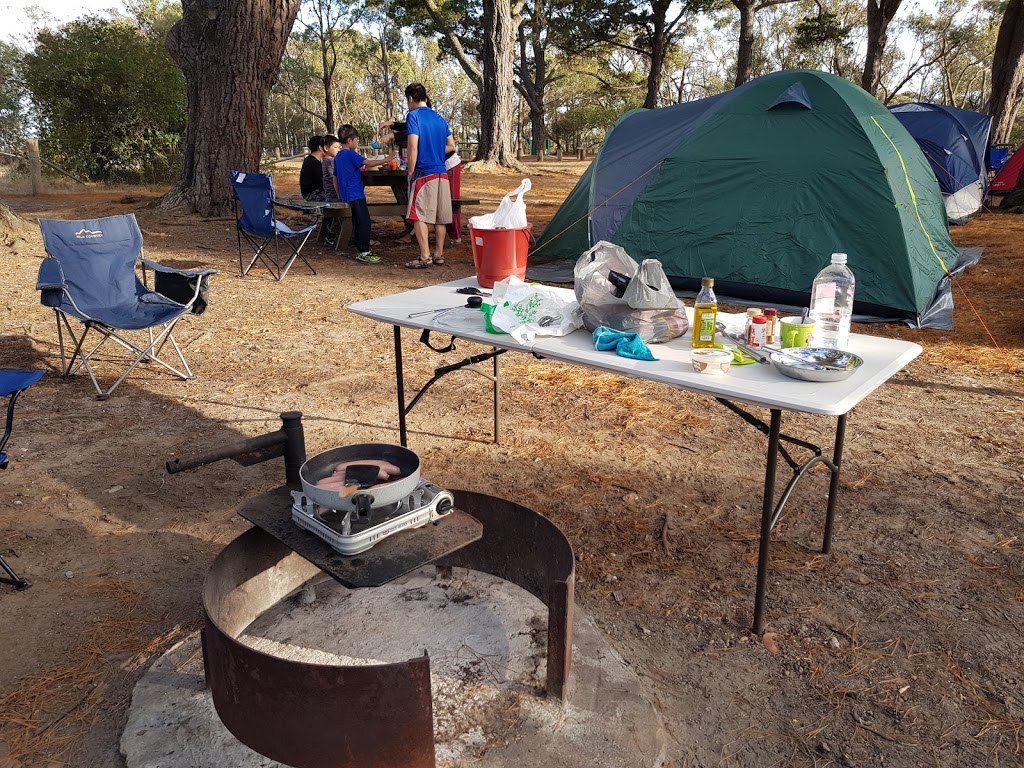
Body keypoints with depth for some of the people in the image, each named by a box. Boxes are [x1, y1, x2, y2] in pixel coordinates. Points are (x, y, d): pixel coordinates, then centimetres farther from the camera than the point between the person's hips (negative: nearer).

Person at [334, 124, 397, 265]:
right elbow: (368, 163, -20)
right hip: (356, 194, -9)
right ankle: (364, 253, -9)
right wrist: (385, 160, -13)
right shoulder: (351, 154, -11)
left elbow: (335, 178, 21)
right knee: (364, 222, -8)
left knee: (357, 223, 12)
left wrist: (340, 196, 25)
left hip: (347, 195, 9)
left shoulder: (338, 156, 16)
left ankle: (361, 251, 16)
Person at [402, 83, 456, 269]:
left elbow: (413, 146, -14)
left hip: (423, 173, -7)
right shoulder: (439, 118, 14)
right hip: (442, 173, 7)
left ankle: (425, 257, -9)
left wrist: (410, 172, -8)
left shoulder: (414, 115, -6)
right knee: (440, 217, 9)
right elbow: (451, 146, 15)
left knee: (419, 216, -5)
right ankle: (439, 254, 15)